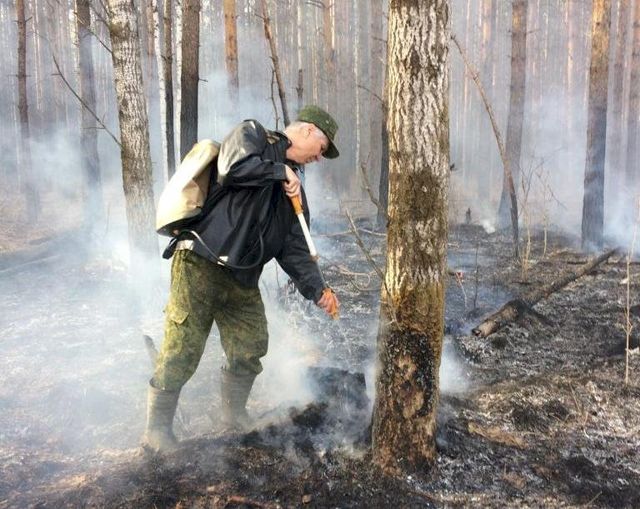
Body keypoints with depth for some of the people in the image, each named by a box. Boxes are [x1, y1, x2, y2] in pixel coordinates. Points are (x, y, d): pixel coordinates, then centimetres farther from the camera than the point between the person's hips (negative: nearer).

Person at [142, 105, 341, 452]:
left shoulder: (293, 188, 21)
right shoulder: (251, 134, 3)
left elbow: (294, 248, 13)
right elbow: (235, 167, -21)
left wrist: (316, 289, 0)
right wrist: (279, 171, -6)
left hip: (242, 280, 8)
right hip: (199, 265, -7)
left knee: (250, 350, 7)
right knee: (182, 350, -4)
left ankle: (236, 416, 29)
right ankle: (157, 428, 10)